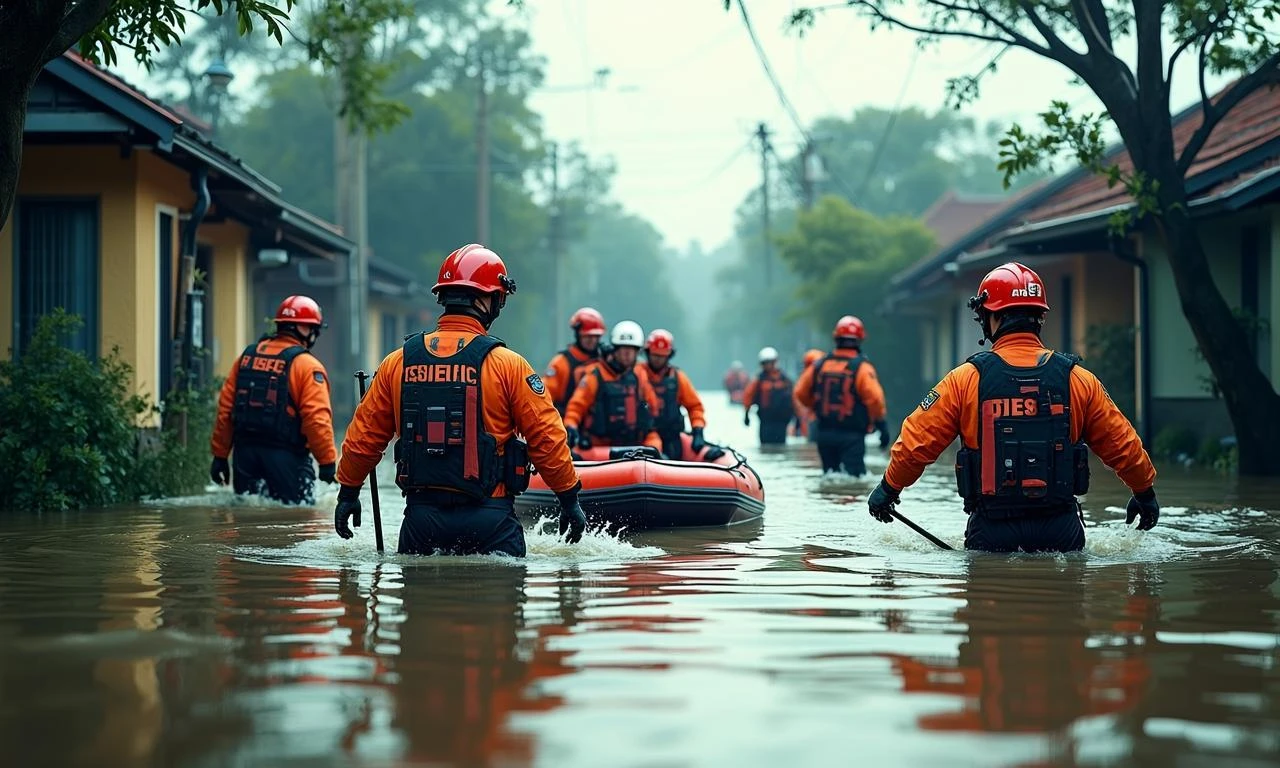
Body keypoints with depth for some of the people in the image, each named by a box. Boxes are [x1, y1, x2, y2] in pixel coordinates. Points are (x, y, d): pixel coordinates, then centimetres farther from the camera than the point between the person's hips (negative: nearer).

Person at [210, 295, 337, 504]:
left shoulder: (247, 356, 10)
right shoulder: (307, 366, -8)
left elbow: (225, 408, 9)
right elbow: (317, 419, -16)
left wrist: (220, 455, 13)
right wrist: (327, 461, -9)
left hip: (245, 452, 5)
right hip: (286, 456, -5)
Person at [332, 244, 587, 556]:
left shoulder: (398, 362, 5)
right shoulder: (507, 365, -5)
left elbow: (363, 437, 12)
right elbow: (547, 439, -3)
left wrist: (348, 492, 26)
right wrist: (570, 499, 9)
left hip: (421, 515, 3)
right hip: (488, 517, -3)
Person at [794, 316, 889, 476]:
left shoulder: (819, 365, 5)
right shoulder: (861, 367, -10)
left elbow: (800, 394, 11)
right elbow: (874, 398, -18)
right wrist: (881, 425, -8)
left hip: (825, 433, 5)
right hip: (852, 435, -5)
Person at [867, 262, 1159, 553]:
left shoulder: (965, 379, -3)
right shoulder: (1077, 379, 3)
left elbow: (916, 441, 1)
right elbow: (1122, 444, 12)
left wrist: (889, 488, 18)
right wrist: (1145, 493, 29)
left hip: (992, 530, -1)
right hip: (1061, 532, 1)